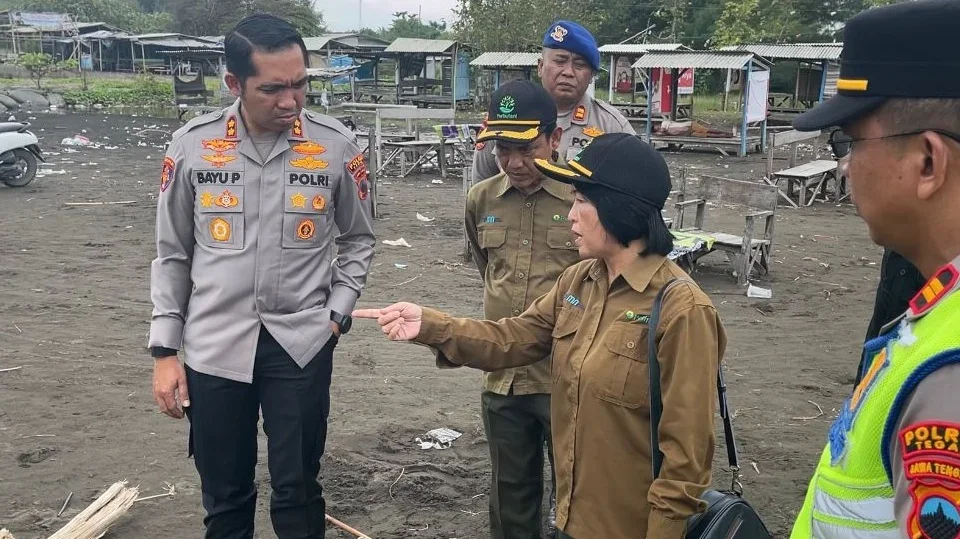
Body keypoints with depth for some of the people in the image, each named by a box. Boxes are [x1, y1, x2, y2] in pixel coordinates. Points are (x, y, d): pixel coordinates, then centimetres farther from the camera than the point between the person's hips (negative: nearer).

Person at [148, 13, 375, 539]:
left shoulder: (336, 145, -5)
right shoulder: (193, 144, -3)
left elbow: (358, 239, 10)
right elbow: (172, 254, 5)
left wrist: (336, 314, -1)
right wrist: (165, 350, 3)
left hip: (302, 344, -1)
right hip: (213, 346, 1)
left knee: (297, 493, 8)